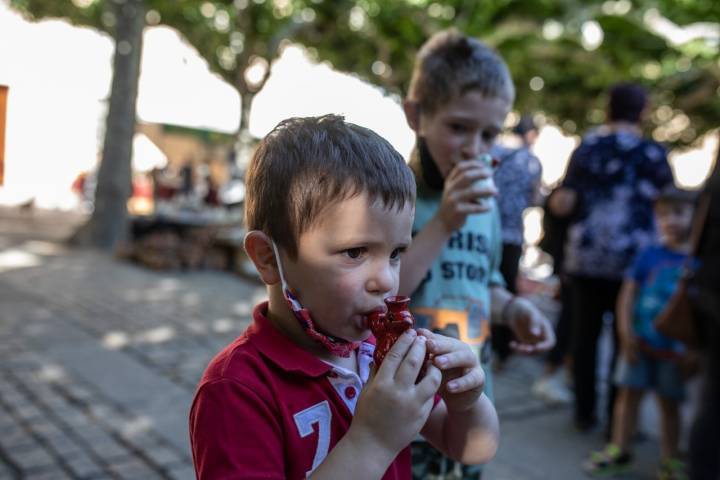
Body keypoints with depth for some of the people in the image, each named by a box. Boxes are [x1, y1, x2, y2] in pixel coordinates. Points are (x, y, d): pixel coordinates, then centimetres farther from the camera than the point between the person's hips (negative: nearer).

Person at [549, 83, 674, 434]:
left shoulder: (586, 147, 4)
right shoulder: (651, 152, -3)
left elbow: (564, 203, 0)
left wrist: (554, 200, 21)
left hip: (585, 256, 3)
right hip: (632, 258, -2)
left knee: (584, 336, 11)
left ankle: (584, 412, 20)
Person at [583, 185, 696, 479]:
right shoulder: (649, 255, -2)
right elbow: (628, 293, -1)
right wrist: (626, 333, -7)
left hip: (674, 349, -1)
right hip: (639, 343, 1)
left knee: (669, 401, 11)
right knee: (629, 393, 8)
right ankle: (619, 450, 22)